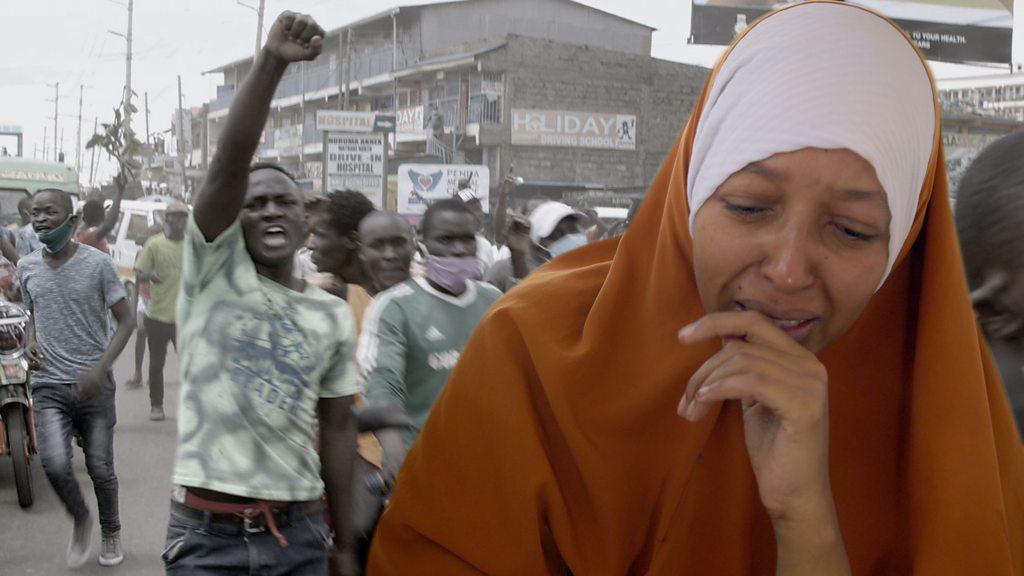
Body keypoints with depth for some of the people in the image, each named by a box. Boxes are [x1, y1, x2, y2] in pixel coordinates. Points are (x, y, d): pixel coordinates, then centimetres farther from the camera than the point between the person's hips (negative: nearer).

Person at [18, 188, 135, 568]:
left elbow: (126, 320, -4)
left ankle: (111, 534, 30)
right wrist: (31, 340, -2)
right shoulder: (27, 267, 5)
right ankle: (81, 521, 14)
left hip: (93, 385, -2)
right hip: (49, 385, 2)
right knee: (54, 463, -15)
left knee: (100, 468, 5)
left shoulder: (97, 264, -8)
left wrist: (101, 368, -17)